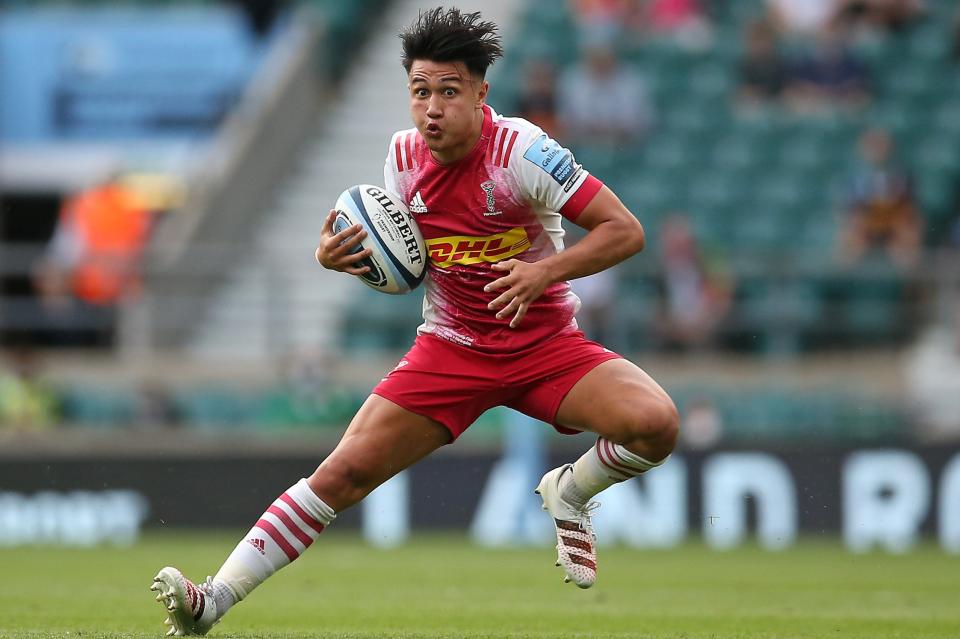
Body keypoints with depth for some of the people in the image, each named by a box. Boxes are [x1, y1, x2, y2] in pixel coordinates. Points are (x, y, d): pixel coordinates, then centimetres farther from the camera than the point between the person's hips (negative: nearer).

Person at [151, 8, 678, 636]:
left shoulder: (523, 151, -18)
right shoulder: (404, 155, -2)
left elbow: (626, 230, -17)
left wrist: (546, 271, -31)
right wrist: (338, 255, -7)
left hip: (545, 344, -3)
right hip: (450, 346, 3)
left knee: (655, 423, -27)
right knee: (345, 472, -11)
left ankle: (570, 493, 5)